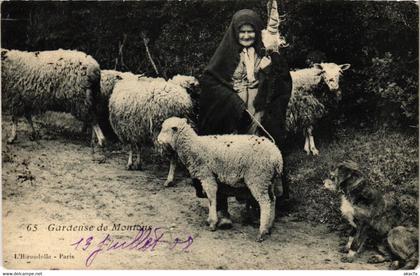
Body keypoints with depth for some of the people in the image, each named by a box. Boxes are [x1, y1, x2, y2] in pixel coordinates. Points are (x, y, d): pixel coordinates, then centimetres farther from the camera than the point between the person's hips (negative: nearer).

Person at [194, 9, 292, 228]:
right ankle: (221, 209, 2)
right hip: (229, 120, -1)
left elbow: (284, 84, 7)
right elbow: (208, 79, -6)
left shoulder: (267, 53, 9)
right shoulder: (227, 53, 4)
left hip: (260, 121, 2)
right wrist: (234, 101, -14)